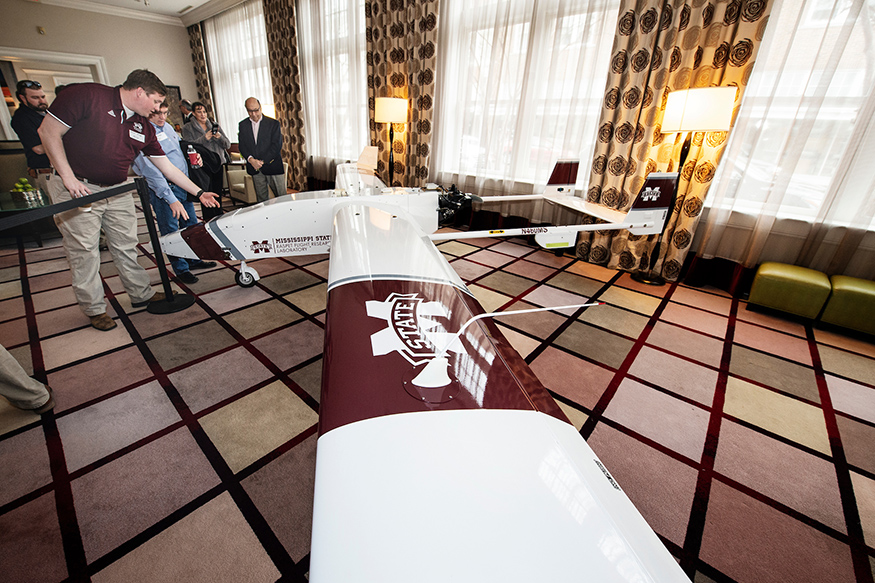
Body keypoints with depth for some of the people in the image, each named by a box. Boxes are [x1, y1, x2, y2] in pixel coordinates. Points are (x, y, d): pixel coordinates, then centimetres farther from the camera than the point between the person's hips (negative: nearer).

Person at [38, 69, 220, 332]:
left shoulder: (144, 127, 4)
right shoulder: (87, 95, -13)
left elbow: (167, 167, 8)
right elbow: (48, 131, -13)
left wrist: (199, 192, 5)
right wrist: (69, 177, -17)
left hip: (118, 191, 5)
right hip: (77, 189, -5)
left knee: (126, 246, 12)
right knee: (84, 252, 3)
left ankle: (142, 294, 26)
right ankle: (94, 308, 15)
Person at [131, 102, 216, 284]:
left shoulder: (167, 126, 10)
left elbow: (180, 147, 30)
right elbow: (151, 170, -23)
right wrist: (171, 199, -30)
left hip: (183, 185, 8)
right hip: (163, 189, -8)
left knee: (191, 225, 15)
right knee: (171, 231, 0)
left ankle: (193, 260, 30)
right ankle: (180, 268, 11)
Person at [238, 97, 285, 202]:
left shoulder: (273, 123, 0)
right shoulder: (242, 125, 11)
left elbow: (277, 145, -7)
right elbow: (242, 146, 7)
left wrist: (262, 161, -12)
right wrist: (250, 159, -14)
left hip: (272, 166, -3)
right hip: (254, 169, 3)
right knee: (261, 198, 6)